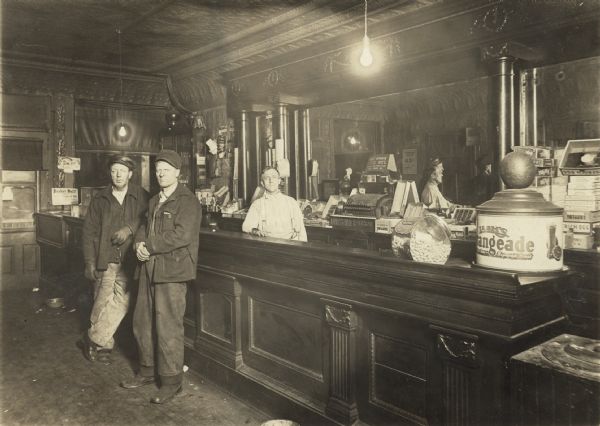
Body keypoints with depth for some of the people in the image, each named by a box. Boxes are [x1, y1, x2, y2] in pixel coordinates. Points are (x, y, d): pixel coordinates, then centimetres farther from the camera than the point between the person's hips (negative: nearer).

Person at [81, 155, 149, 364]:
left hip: (128, 262, -1)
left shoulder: (141, 196, 3)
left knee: (121, 303, -6)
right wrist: (89, 262, 1)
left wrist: (130, 228, -18)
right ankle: (104, 345, 20)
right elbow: (89, 231, 7)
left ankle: (94, 339, 13)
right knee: (102, 304, 3)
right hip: (104, 261, 1)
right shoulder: (100, 199, 7)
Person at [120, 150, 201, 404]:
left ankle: (171, 381, 11)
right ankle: (148, 371, 32)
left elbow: (181, 235, -19)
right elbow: (145, 228, 19)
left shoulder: (187, 201, -8)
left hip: (172, 271, -8)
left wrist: (149, 247, -14)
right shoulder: (154, 201, 19)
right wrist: (139, 243, -4)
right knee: (142, 322, 15)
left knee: (168, 328, -4)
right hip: (150, 269, 8)